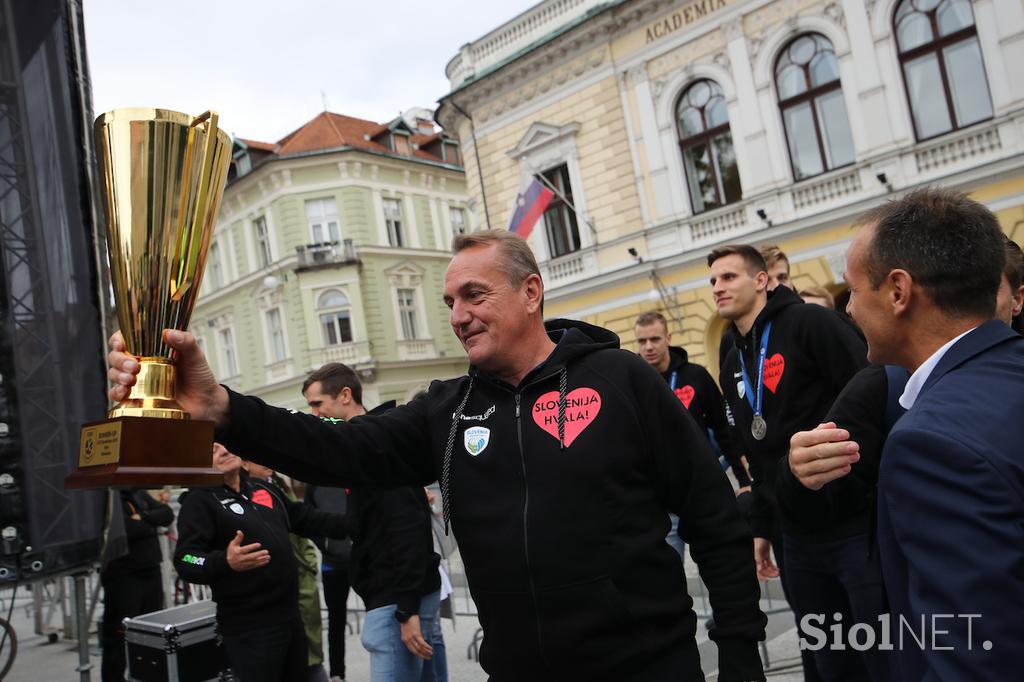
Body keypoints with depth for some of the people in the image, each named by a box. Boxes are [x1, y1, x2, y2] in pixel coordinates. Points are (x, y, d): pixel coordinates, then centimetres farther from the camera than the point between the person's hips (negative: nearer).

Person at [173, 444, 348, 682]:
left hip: (290, 615, 7)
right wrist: (225, 562, -40)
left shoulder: (262, 488, 12)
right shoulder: (200, 500, -10)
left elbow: (306, 518, 22)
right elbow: (185, 560, -21)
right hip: (249, 627, -7)